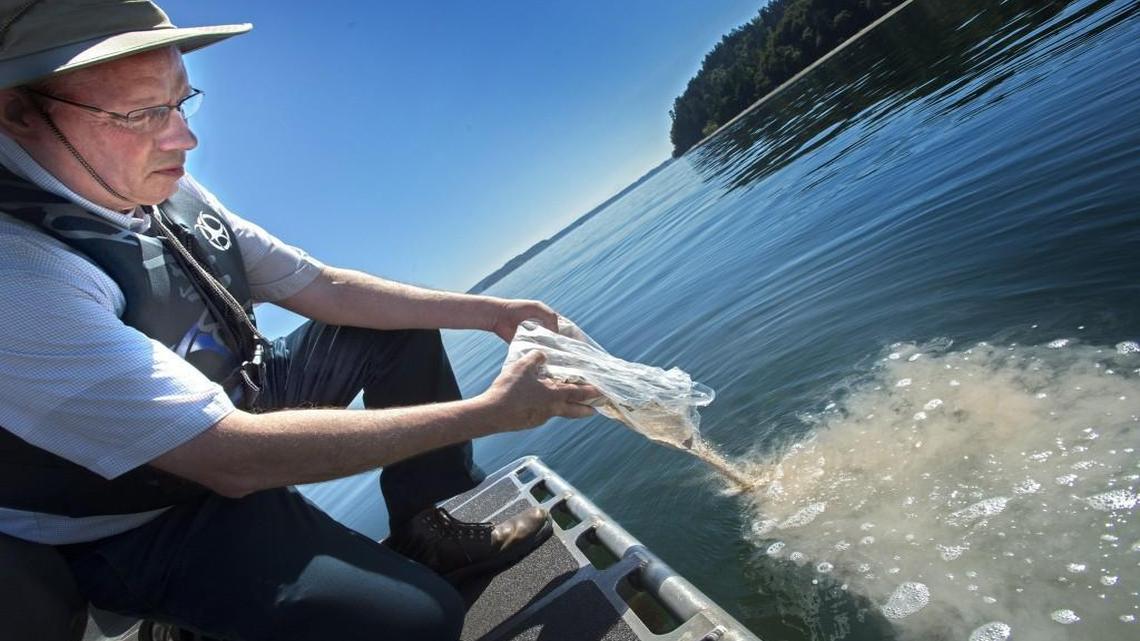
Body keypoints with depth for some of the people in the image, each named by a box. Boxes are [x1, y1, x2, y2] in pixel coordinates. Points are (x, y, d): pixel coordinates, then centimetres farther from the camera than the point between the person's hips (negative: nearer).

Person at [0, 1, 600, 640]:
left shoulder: (169, 192, -5)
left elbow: (325, 287, -4)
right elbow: (234, 458, -34)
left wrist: (488, 313, -10)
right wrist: (487, 412, -33)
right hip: (149, 529, -7)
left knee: (403, 328, 5)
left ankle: (435, 528, 9)